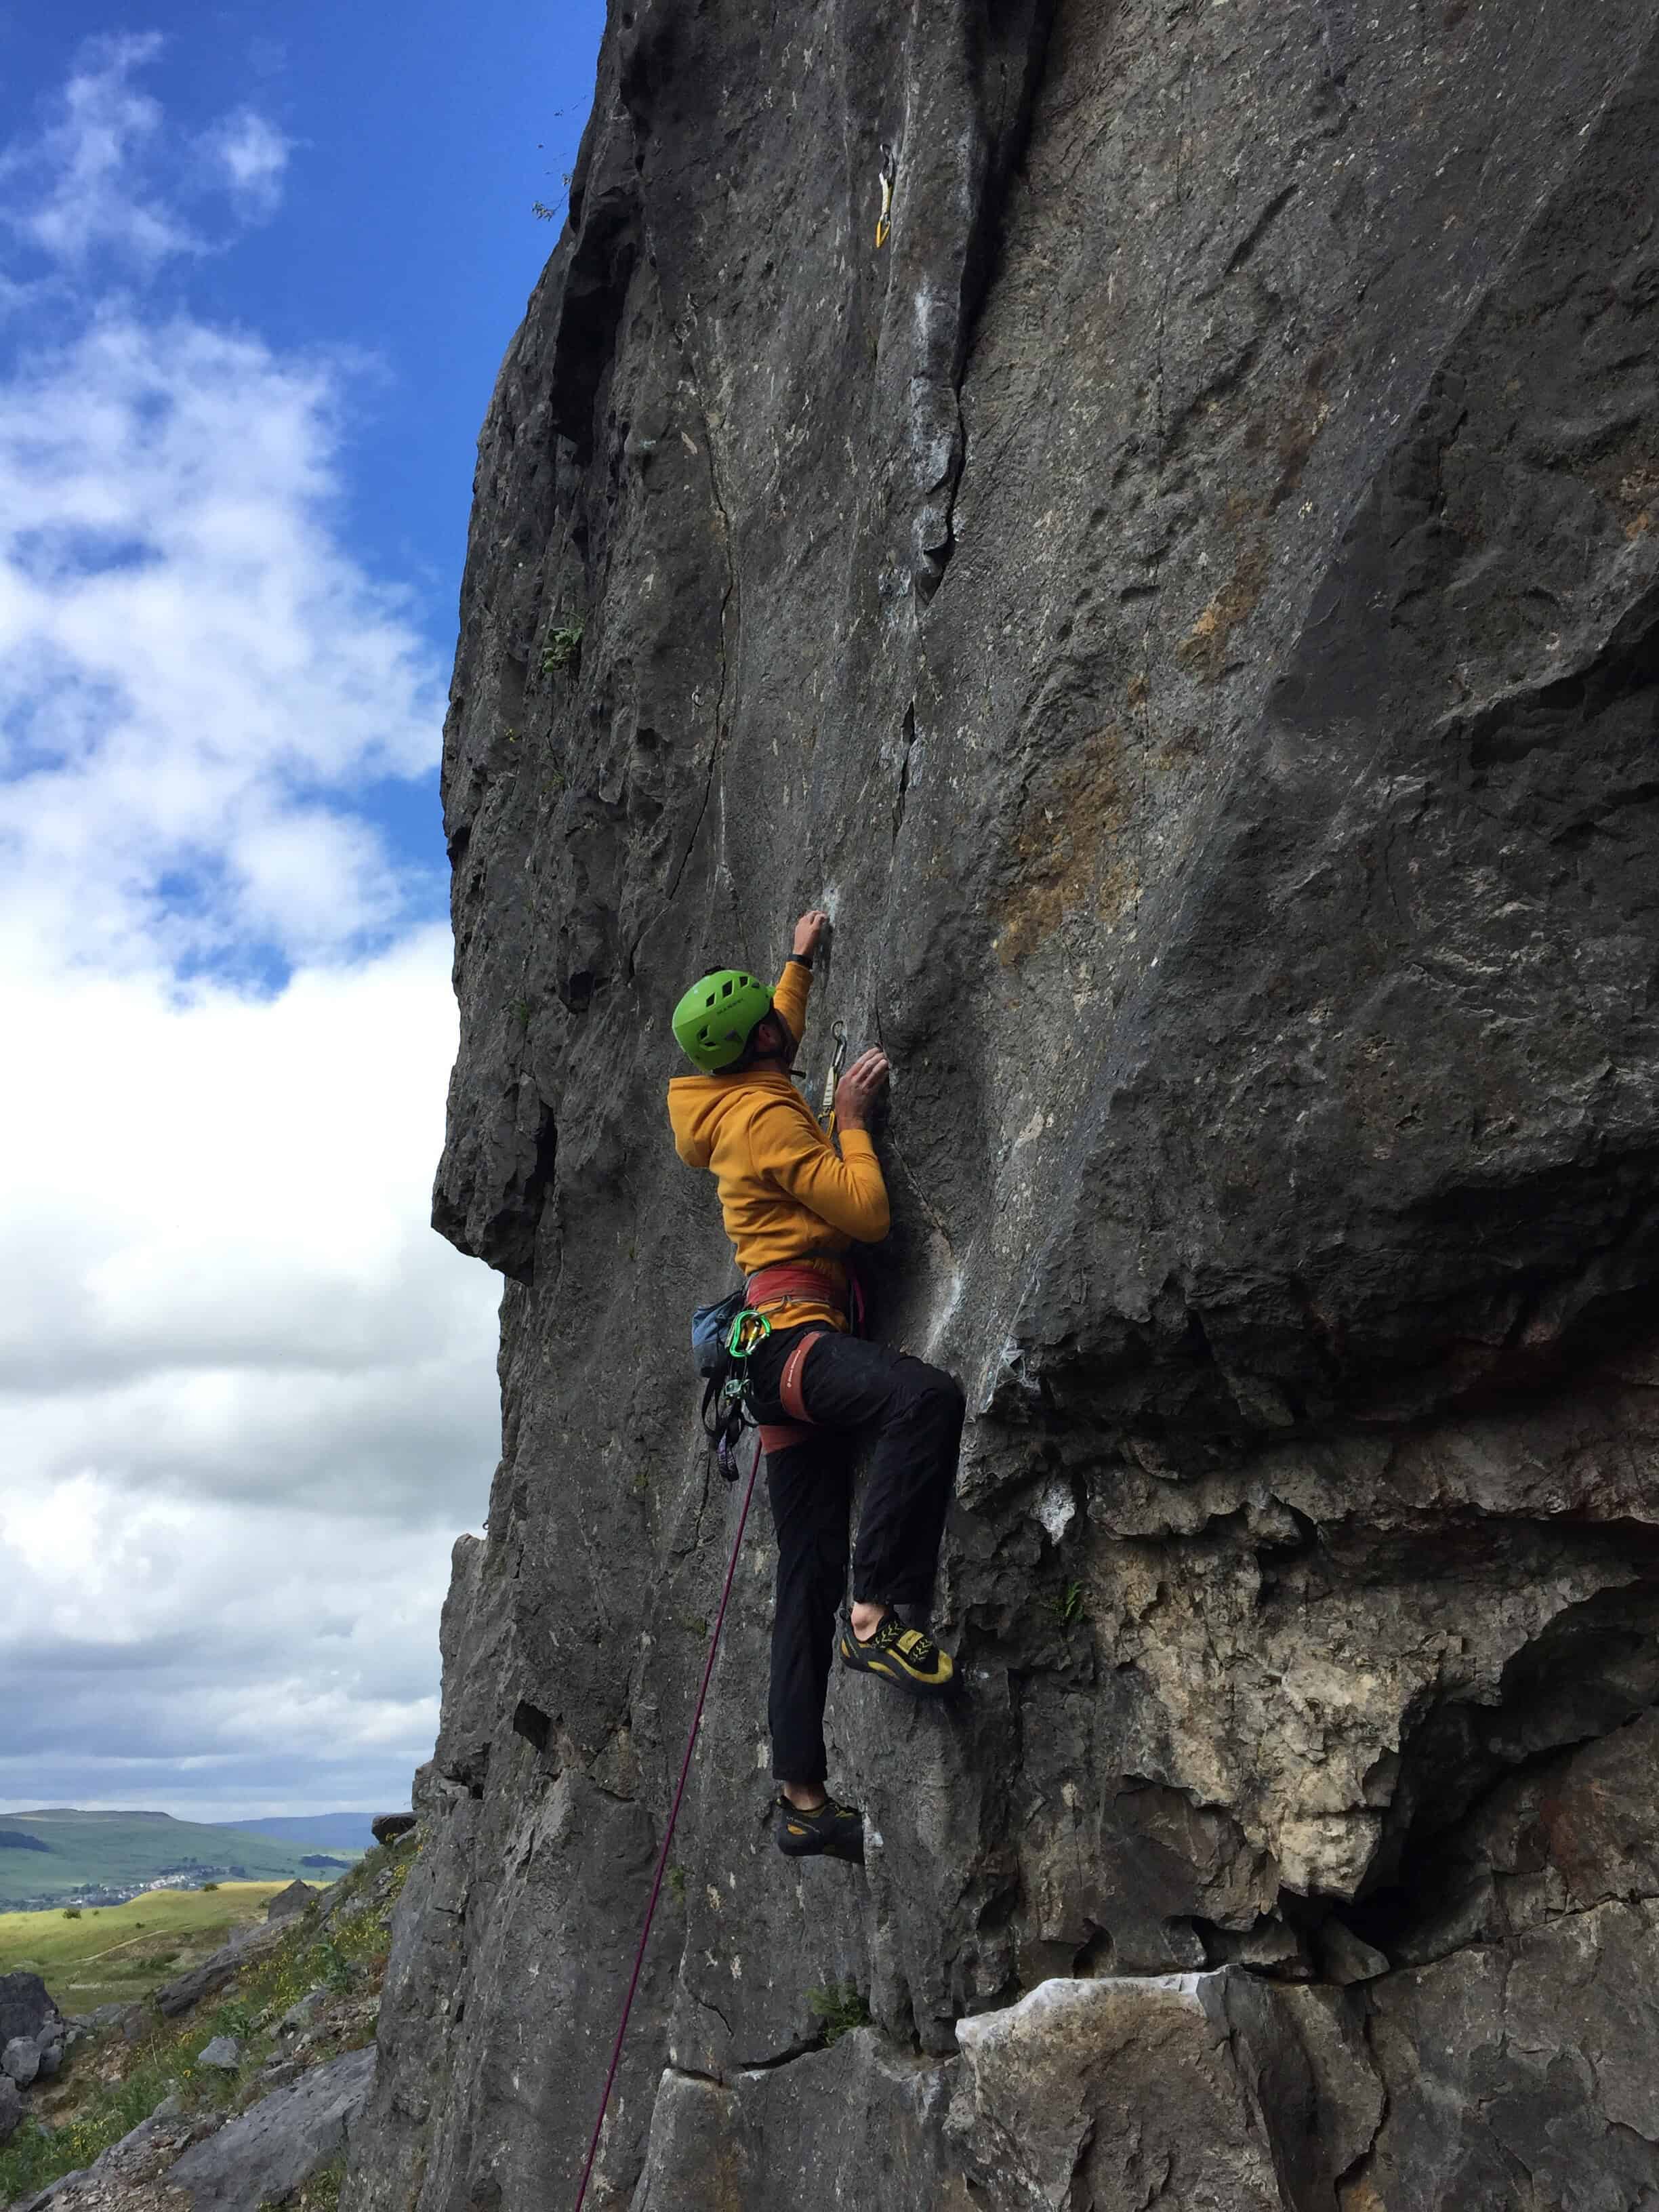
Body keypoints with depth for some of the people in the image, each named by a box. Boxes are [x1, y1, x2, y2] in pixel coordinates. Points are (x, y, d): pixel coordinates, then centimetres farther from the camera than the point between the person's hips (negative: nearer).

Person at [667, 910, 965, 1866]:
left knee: (810, 1578, 6)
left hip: (782, 1354, 10)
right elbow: (868, 1213, -14)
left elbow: (776, 1044, 43)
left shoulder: (734, 1103, 18)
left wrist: (800, 961, 47)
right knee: (929, 1397, -36)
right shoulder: (771, 1117, -10)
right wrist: (852, 1121, -1)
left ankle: (804, 1797, 9)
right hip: (795, 1332, -10)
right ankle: (881, 1614, -35)